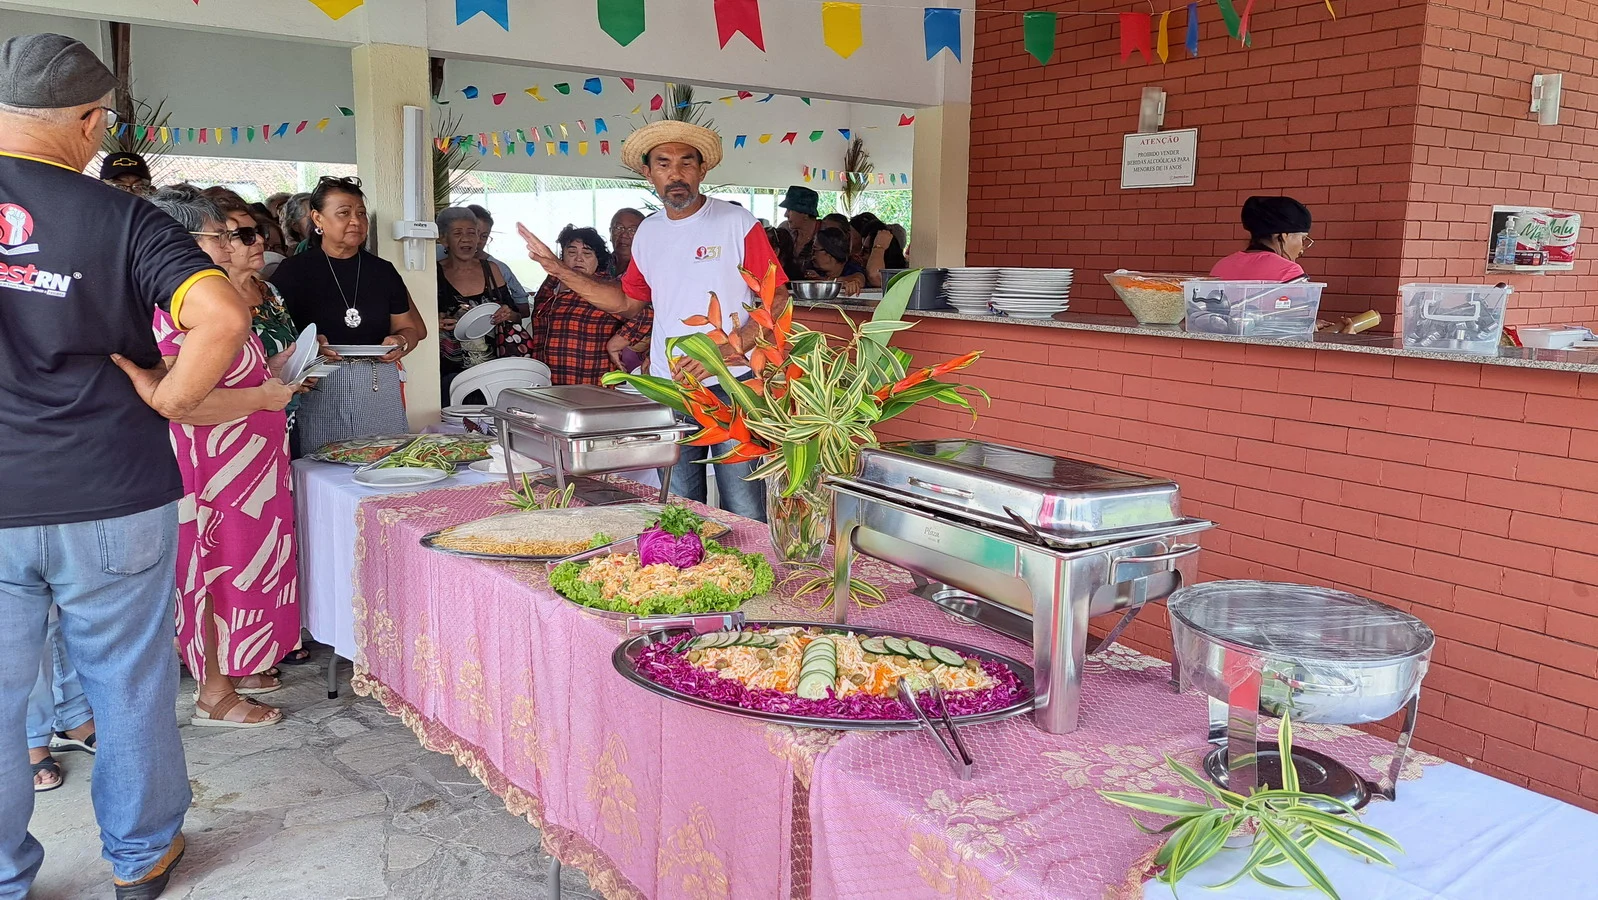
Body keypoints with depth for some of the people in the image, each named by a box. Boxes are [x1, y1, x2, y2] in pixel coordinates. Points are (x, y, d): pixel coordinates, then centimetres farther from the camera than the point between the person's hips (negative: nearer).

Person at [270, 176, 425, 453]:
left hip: (379, 387, 3)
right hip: (317, 390, -3)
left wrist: (400, 342, -6)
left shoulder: (382, 271, 13)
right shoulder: (294, 271, 3)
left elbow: (410, 329, 15)